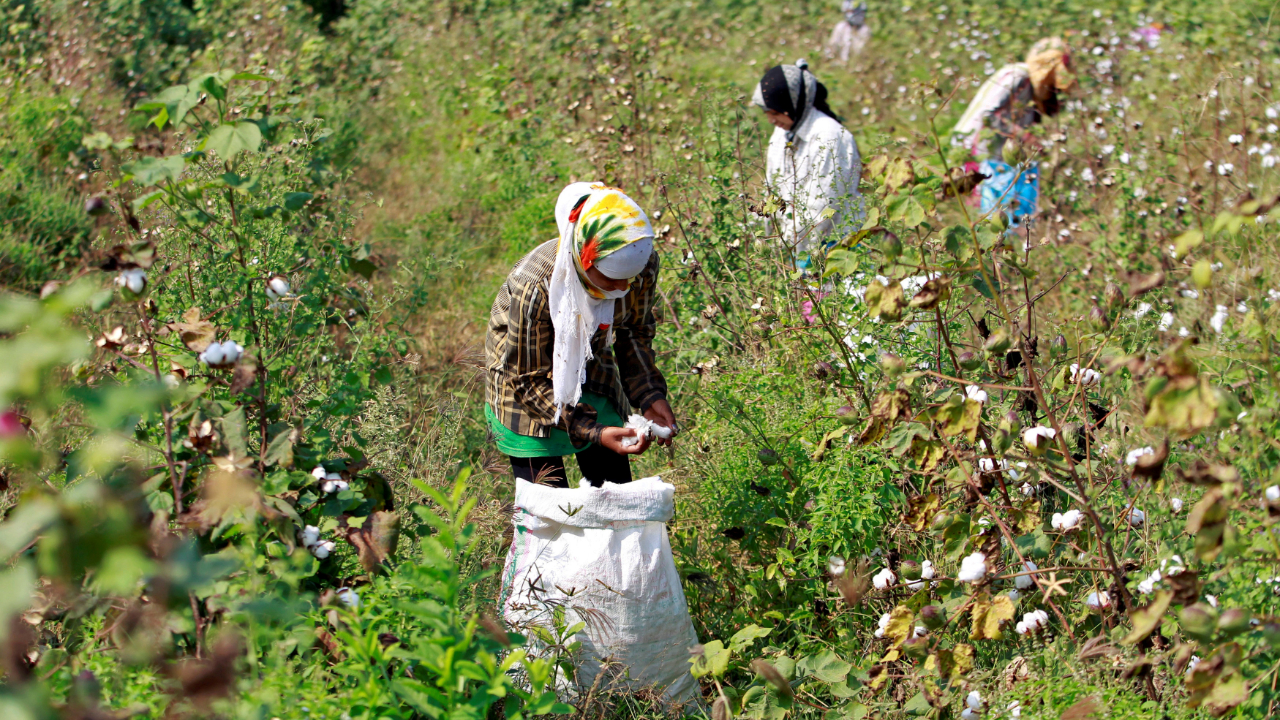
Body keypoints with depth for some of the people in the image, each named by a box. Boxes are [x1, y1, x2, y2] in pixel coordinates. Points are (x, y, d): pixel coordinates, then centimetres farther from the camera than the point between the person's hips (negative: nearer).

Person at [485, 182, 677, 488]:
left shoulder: (644, 265, -23)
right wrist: (592, 431, -32)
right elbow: (530, 381, -23)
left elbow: (634, 335, -1)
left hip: (591, 371, 5)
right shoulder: (533, 287, -36)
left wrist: (650, 396, -15)